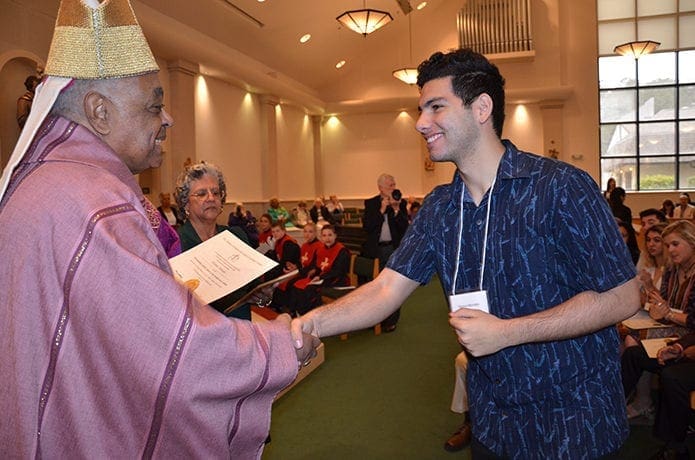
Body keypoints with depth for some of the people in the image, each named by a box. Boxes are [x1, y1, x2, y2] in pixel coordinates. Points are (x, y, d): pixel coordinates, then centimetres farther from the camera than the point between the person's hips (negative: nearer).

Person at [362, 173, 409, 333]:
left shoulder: (401, 203, 3)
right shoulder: (370, 203, 3)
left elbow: (405, 227, -6)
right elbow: (366, 226, -9)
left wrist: (396, 209, -18)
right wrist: (381, 210, -14)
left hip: (395, 249, 0)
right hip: (376, 249, 0)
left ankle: (391, 321, 14)